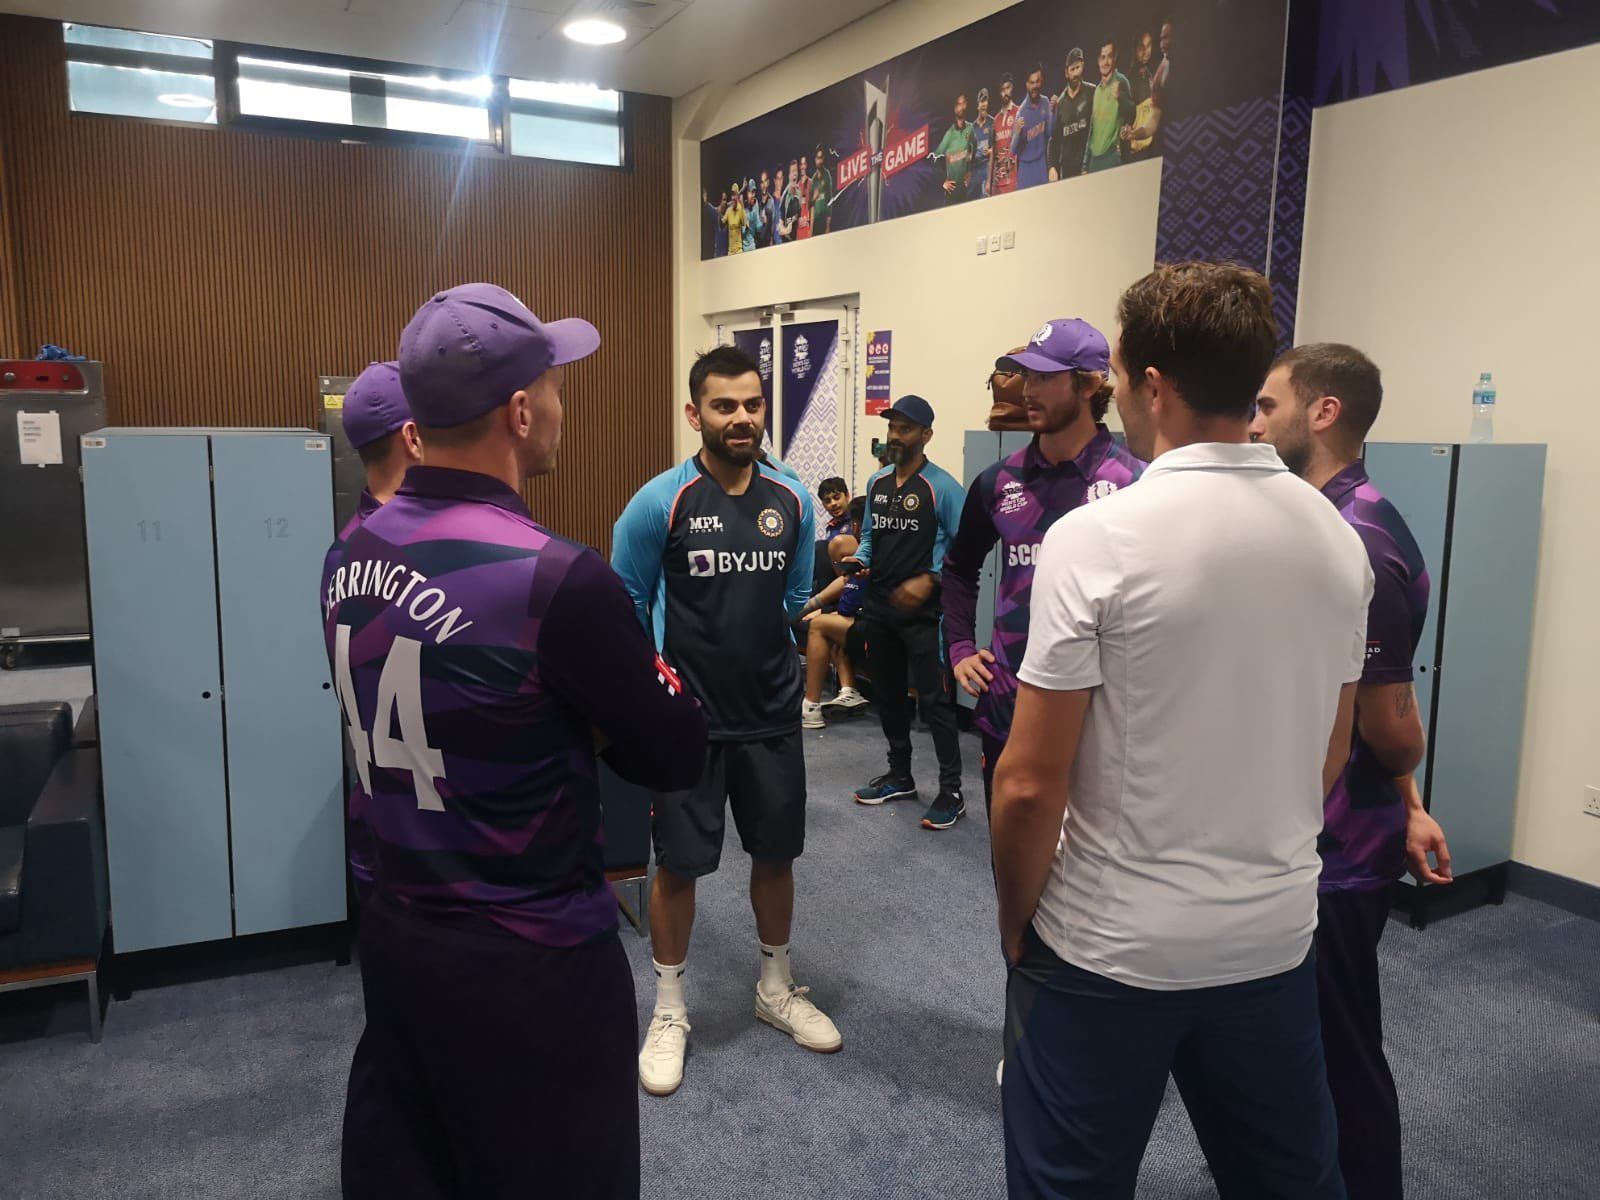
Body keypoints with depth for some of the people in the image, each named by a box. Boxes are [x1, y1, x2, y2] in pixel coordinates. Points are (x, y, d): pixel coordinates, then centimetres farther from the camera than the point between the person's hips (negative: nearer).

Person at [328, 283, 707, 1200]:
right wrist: (626, 682, 1)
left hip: (395, 934, 7)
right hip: (532, 962, -7)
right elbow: (676, 755, -15)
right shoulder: (553, 574, -25)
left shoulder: (355, 552, -1)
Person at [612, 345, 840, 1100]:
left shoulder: (792, 500, 0)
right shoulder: (660, 501, -11)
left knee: (776, 854, 16)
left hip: (773, 711, 4)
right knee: (679, 863, 7)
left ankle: (777, 990, 38)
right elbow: (626, 602, -4)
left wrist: (820, 618, -3)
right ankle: (669, 1014, 26)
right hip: (690, 716, -3)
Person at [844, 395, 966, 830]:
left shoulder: (941, 487, -10)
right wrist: (860, 559, -1)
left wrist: (928, 580, -20)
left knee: (935, 700, -5)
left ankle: (951, 793, 3)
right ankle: (899, 777, 32)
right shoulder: (876, 483, 10)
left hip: (923, 612, -7)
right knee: (889, 696, 17)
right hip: (879, 609, 7)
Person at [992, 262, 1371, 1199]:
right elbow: (1332, 754, 11)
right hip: (1277, 938, 6)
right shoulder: (1337, 537, 0)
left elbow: (1031, 784, -17)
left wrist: (1015, 918, -1)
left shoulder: (1097, 538, -19)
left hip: (1109, 948, -5)